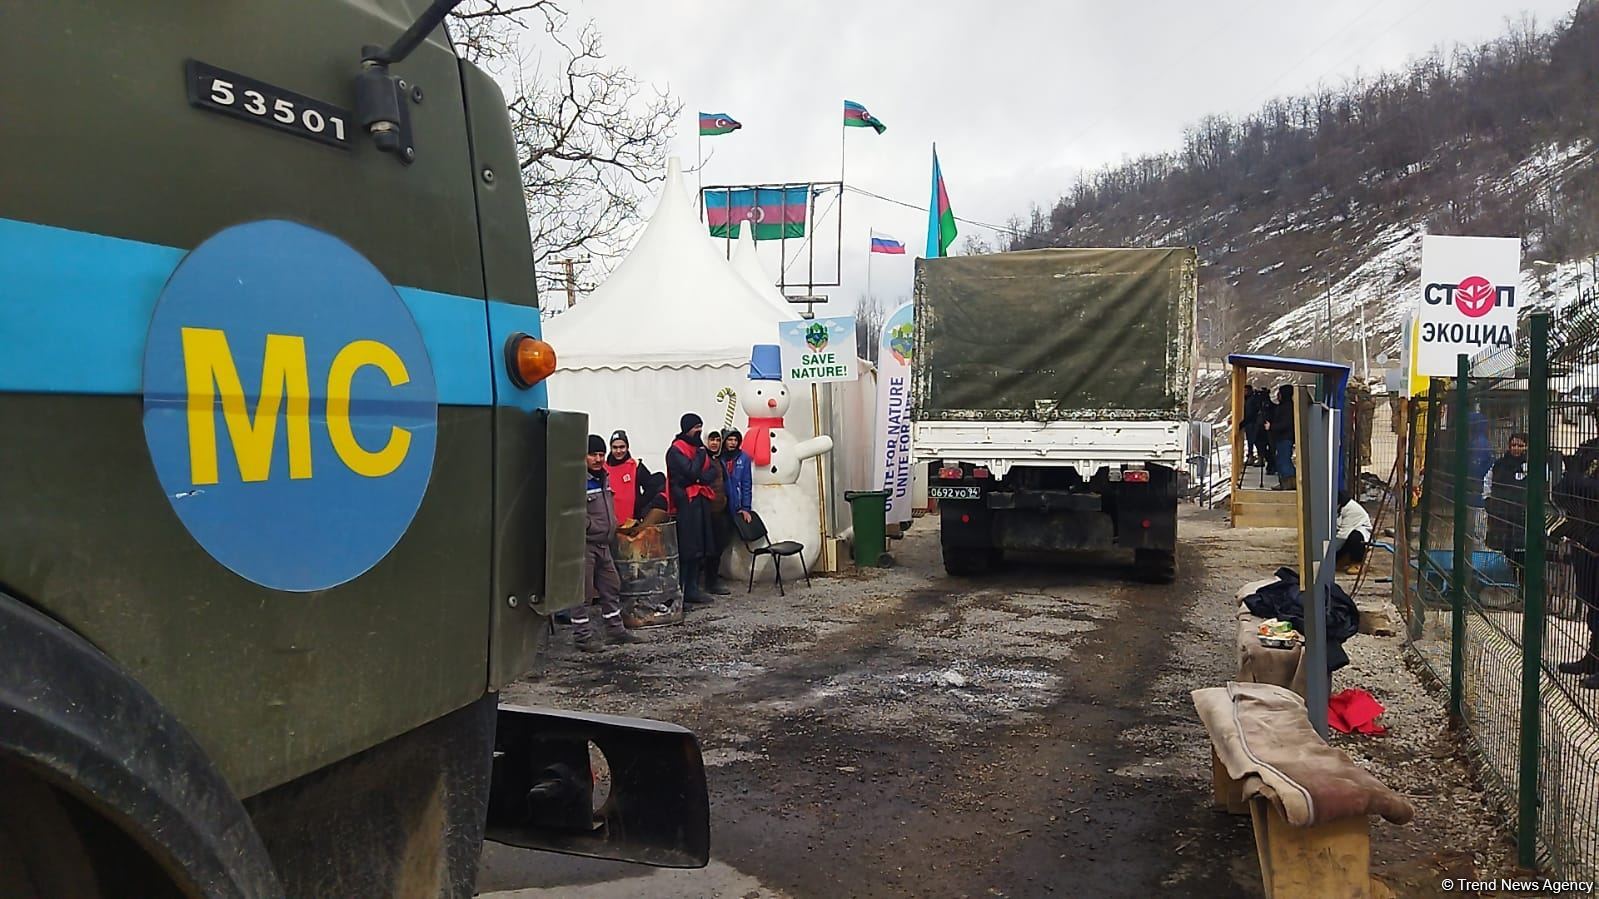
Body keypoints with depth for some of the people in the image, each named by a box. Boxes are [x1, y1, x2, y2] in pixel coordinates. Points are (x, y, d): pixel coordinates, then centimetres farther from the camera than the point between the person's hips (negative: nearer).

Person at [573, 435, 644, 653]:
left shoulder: (603, 477, 13)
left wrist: (611, 527, 17)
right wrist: (590, 526, -18)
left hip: (603, 543, 9)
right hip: (584, 544, -9)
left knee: (611, 586, 15)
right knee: (583, 591, -3)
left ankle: (615, 629, 26)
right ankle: (582, 635, 5)